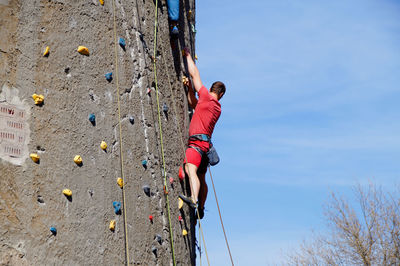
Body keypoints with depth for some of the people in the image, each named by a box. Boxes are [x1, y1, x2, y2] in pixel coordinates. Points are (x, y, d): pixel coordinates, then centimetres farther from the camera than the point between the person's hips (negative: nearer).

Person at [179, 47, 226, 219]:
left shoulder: (206, 96, -1)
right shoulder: (217, 107, 20)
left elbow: (194, 74, 6)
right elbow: (193, 104, 34)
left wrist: (188, 55, 17)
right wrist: (190, 88, 27)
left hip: (197, 142, -9)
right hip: (205, 144, 9)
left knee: (190, 169, -28)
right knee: (201, 177, 18)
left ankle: (194, 199, -46)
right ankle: (201, 208, 28)